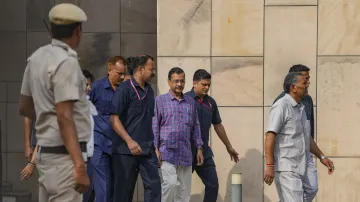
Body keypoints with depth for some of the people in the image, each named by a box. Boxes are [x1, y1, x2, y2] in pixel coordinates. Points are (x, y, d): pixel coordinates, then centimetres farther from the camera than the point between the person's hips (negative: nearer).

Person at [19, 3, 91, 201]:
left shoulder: (37, 57, 9)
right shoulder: (66, 62, -16)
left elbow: (24, 107, 18)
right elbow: (64, 117, -23)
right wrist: (80, 166, -27)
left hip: (45, 151, 9)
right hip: (64, 155, -9)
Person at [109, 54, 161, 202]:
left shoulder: (149, 90, 13)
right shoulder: (124, 89, -8)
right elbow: (114, 118, -14)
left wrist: (154, 143, 15)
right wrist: (129, 141, -22)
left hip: (147, 149, 6)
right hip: (126, 150, -6)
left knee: (154, 185, -1)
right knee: (123, 190, 2)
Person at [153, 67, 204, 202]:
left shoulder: (191, 102, 14)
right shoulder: (160, 101, 3)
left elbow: (195, 127, 18)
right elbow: (154, 126, 0)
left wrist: (199, 148, 12)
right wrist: (155, 149, -8)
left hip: (186, 154, 4)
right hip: (167, 152, -4)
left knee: (184, 188, 4)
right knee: (171, 183, -19)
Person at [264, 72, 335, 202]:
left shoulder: (300, 108, 17)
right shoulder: (281, 106, -12)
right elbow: (270, 136, -18)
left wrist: (322, 157, 22)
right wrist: (269, 166, -24)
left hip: (300, 170, 10)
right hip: (286, 170, -10)